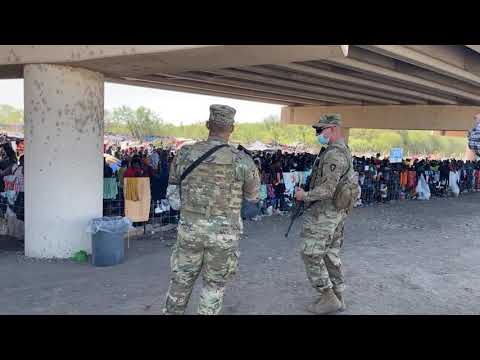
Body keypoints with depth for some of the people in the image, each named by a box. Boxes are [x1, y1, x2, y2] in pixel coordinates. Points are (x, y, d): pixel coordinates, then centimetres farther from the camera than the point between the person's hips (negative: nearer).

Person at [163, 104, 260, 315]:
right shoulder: (242, 161, -12)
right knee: (214, 285, 14)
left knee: (181, 281, 18)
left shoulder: (185, 153, -5)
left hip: (190, 228, 2)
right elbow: (253, 196, 2)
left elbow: (173, 181, 14)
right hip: (224, 233, -2)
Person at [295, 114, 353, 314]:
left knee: (311, 254, -3)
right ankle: (338, 297, 22)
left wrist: (304, 196, -12)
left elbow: (328, 190, -26)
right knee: (331, 255, 15)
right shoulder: (344, 151, 14)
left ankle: (328, 298, 3)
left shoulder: (333, 154, -20)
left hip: (323, 213, -10)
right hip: (337, 213, 10)